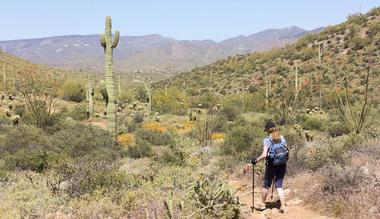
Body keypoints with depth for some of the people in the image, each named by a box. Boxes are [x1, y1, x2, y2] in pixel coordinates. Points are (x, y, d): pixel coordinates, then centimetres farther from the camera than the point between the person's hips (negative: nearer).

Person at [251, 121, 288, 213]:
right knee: (279, 186, 12)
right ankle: (283, 206, 5)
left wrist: (256, 160, -6)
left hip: (271, 165, -4)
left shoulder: (267, 140, -10)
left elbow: (264, 155, -19)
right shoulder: (282, 138, 4)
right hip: (282, 165, 4)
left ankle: (262, 204, 29)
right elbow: (287, 151, 7)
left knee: (266, 185, 14)